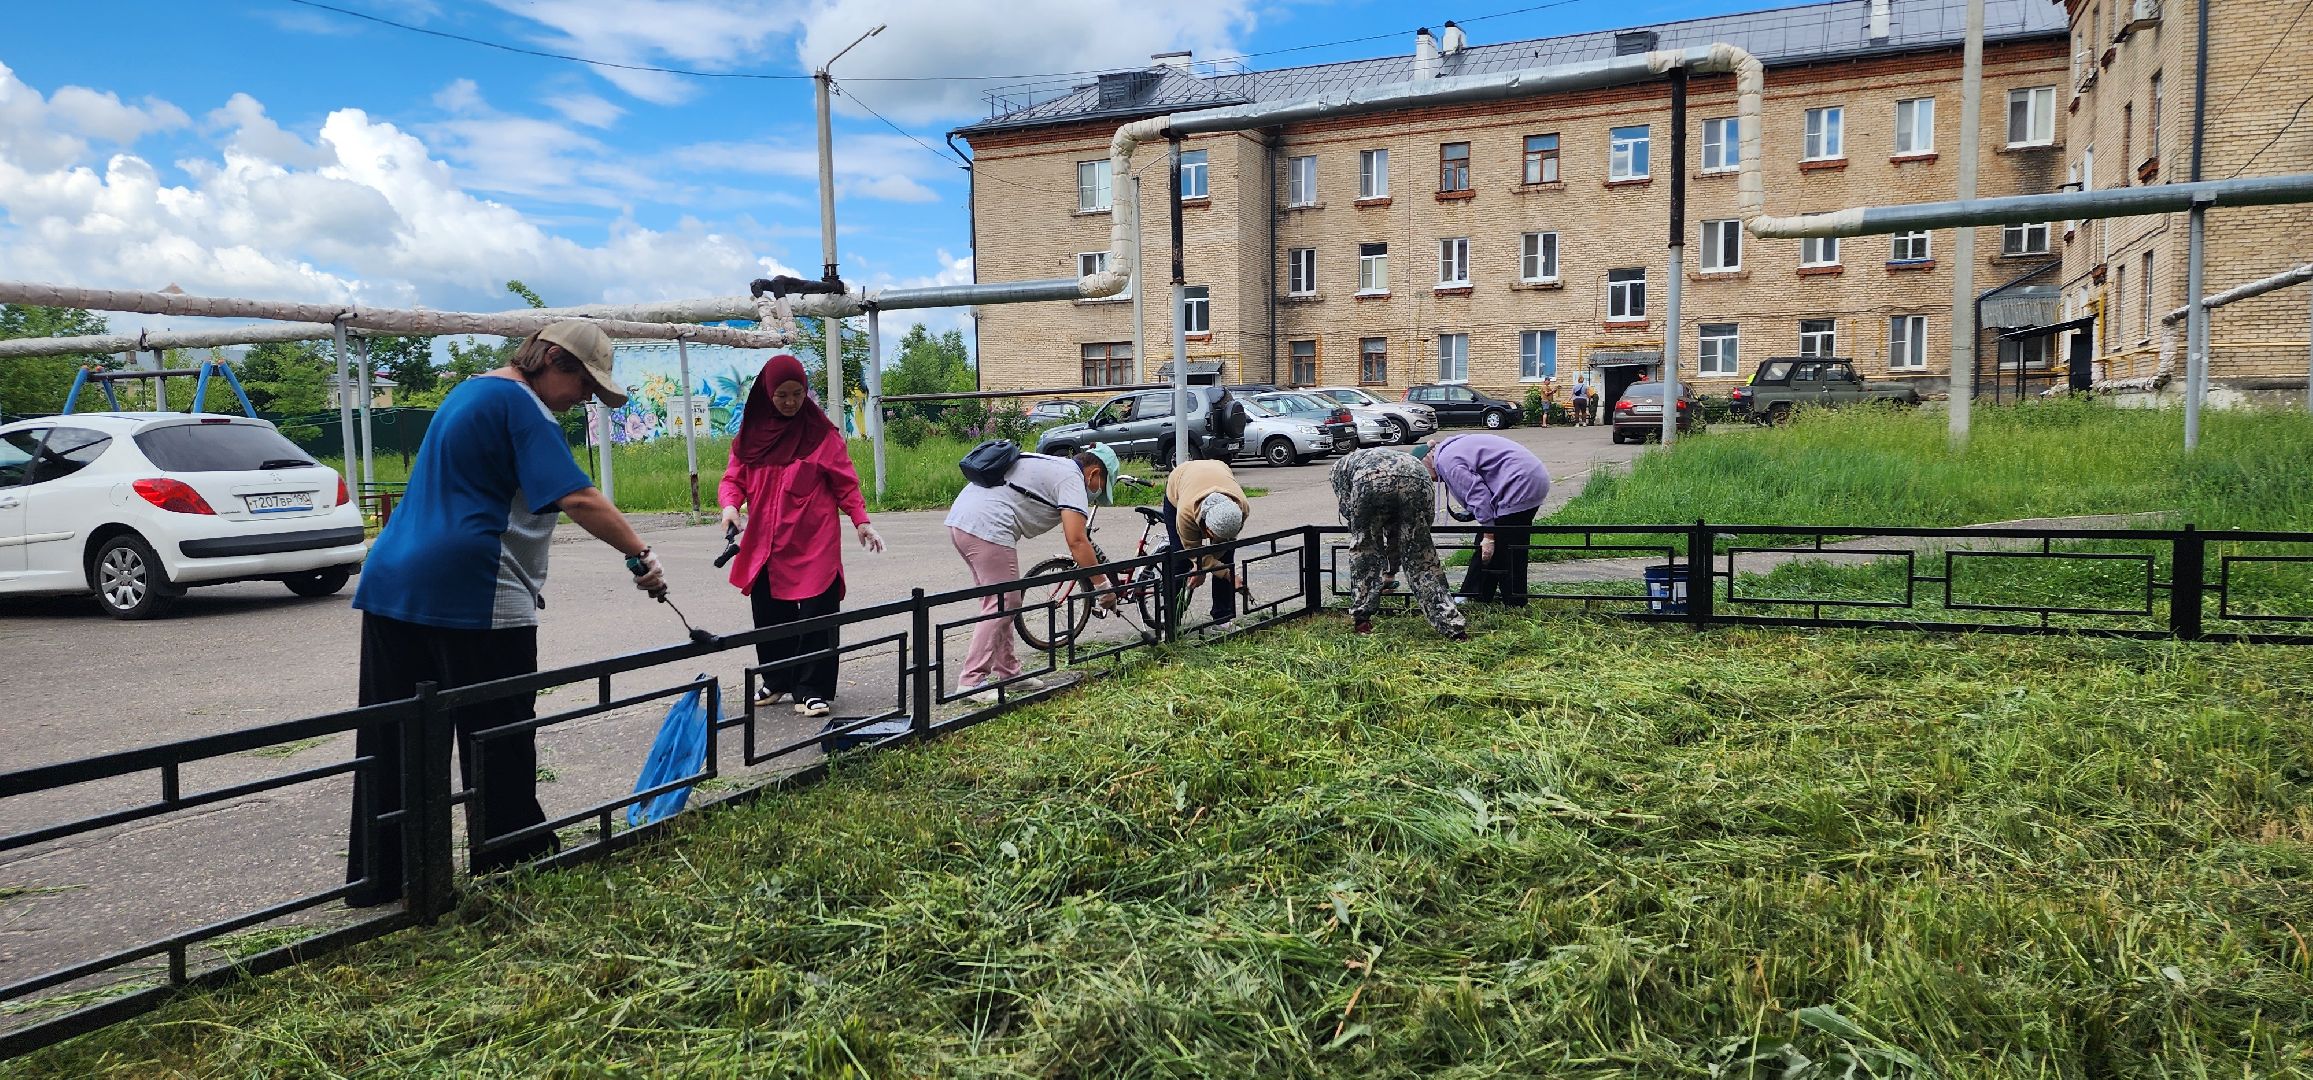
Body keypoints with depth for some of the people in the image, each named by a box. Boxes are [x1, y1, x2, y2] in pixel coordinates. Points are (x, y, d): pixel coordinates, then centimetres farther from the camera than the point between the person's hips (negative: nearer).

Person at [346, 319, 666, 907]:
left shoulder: (469, 391, 21)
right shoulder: (521, 404, -9)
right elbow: (577, 497, -21)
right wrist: (640, 556, -19)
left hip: (393, 581, 9)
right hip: (473, 594, -9)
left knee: (392, 742, 11)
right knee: (499, 745, 2)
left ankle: (378, 879, 18)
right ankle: (511, 868, 10)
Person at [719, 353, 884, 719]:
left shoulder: (821, 432, -1)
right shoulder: (751, 433, 7)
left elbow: (844, 482, 1)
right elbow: (733, 478, 9)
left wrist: (861, 520, -10)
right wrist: (730, 504, -12)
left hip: (814, 543, -3)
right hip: (765, 544, 3)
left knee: (817, 615, -4)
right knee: (769, 616, 10)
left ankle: (812, 690, 4)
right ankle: (776, 682, 28)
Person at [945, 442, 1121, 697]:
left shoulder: (1052, 465, 26)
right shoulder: (1072, 478, -3)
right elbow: (1077, 541, -12)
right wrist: (1103, 585, -7)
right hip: (987, 527, -10)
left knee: (998, 603, 17)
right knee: (1003, 606, -5)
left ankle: (1006, 672, 24)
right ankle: (971, 681, -4)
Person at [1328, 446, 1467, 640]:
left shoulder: (1340, 466, 38)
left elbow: (1349, 511, 26)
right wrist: (1390, 571, 56)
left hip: (1371, 480, -4)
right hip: (1416, 476, 4)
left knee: (1363, 545, 20)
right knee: (1420, 553, 14)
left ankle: (1362, 619, 21)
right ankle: (1451, 623, 6)